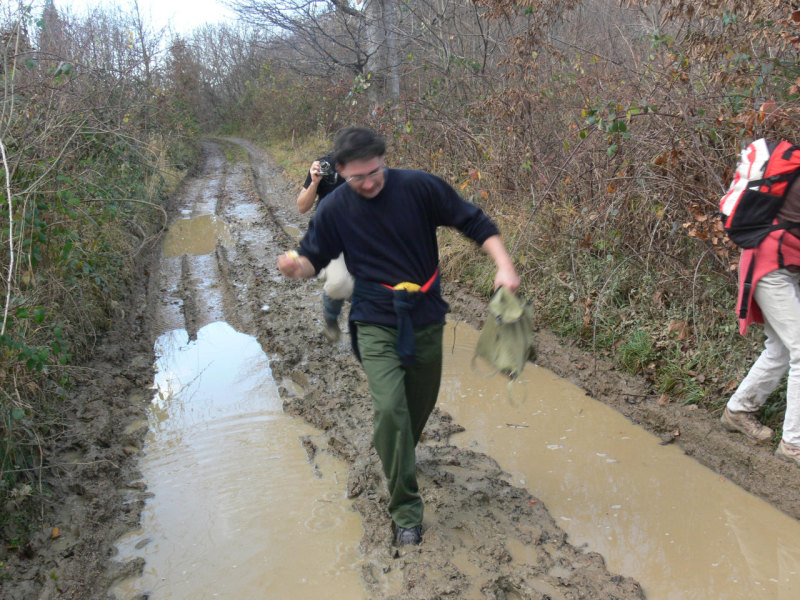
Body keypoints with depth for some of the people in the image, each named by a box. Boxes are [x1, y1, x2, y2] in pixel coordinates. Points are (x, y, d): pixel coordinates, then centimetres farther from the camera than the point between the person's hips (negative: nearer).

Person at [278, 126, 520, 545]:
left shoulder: (420, 187, -9)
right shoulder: (335, 210, -5)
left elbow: (475, 223, -4)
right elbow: (314, 258, 6)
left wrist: (504, 265, -18)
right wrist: (295, 265, -19)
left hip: (426, 319, 2)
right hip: (376, 324, -1)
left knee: (421, 404, 16)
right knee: (390, 408, -19)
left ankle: (400, 459, 49)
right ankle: (405, 509, -4)